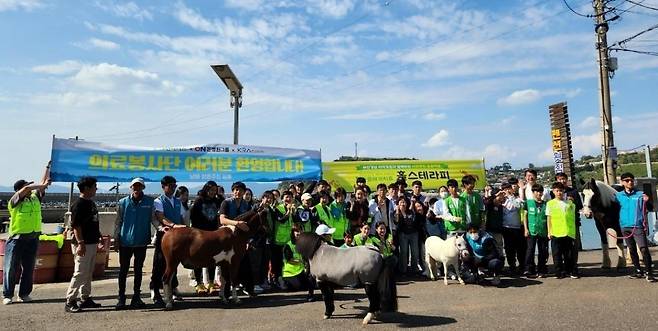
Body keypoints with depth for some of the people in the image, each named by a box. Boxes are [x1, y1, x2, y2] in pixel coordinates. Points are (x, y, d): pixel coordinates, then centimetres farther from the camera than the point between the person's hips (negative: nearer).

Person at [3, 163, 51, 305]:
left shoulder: (35, 198, 10)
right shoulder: (14, 202, -6)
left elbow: (43, 183, 11)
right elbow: (25, 189, -22)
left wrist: (48, 167, 13)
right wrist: (43, 185, -15)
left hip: (33, 239, 5)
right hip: (17, 239, -5)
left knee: (29, 268, 8)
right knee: (11, 268, 1)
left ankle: (24, 294, 17)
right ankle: (7, 295, 11)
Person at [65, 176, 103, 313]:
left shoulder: (91, 203, 15)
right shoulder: (79, 204, -14)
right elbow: (76, 225, -19)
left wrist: (100, 239, 23)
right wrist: (80, 243, -24)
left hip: (92, 243, 9)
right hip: (83, 245, -9)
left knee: (88, 273, 14)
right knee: (80, 274, -6)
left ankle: (85, 299, 23)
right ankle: (70, 302, 3)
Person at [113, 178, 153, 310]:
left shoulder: (149, 202, 1)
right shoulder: (123, 202, 2)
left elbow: (154, 218, 1)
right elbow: (118, 222, 5)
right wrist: (116, 239, 2)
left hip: (141, 242, 0)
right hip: (125, 242, 0)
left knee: (138, 270, 10)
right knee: (123, 270, 7)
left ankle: (136, 297, 21)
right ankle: (121, 297, 19)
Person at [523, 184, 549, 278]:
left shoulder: (545, 204, 8)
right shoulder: (529, 202, 4)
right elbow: (525, 216, 4)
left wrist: (549, 231, 5)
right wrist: (526, 229, -2)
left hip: (543, 232, 2)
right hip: (531, 231, -2)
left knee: (543, 251, 6)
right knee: (530, 249, -10)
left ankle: (540, 271, 16)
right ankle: (528, 269, -7)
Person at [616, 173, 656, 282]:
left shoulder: (640, 194, -1)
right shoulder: (619, 196, 7)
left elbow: (650, 208, -4)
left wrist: (646, 201, -23)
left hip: (638, 226, -3)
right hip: (625, 227, 4)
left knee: (643, 249, -13)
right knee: (632, 250, 12)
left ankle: (649, 272, -6)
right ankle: (638, 271, 23)